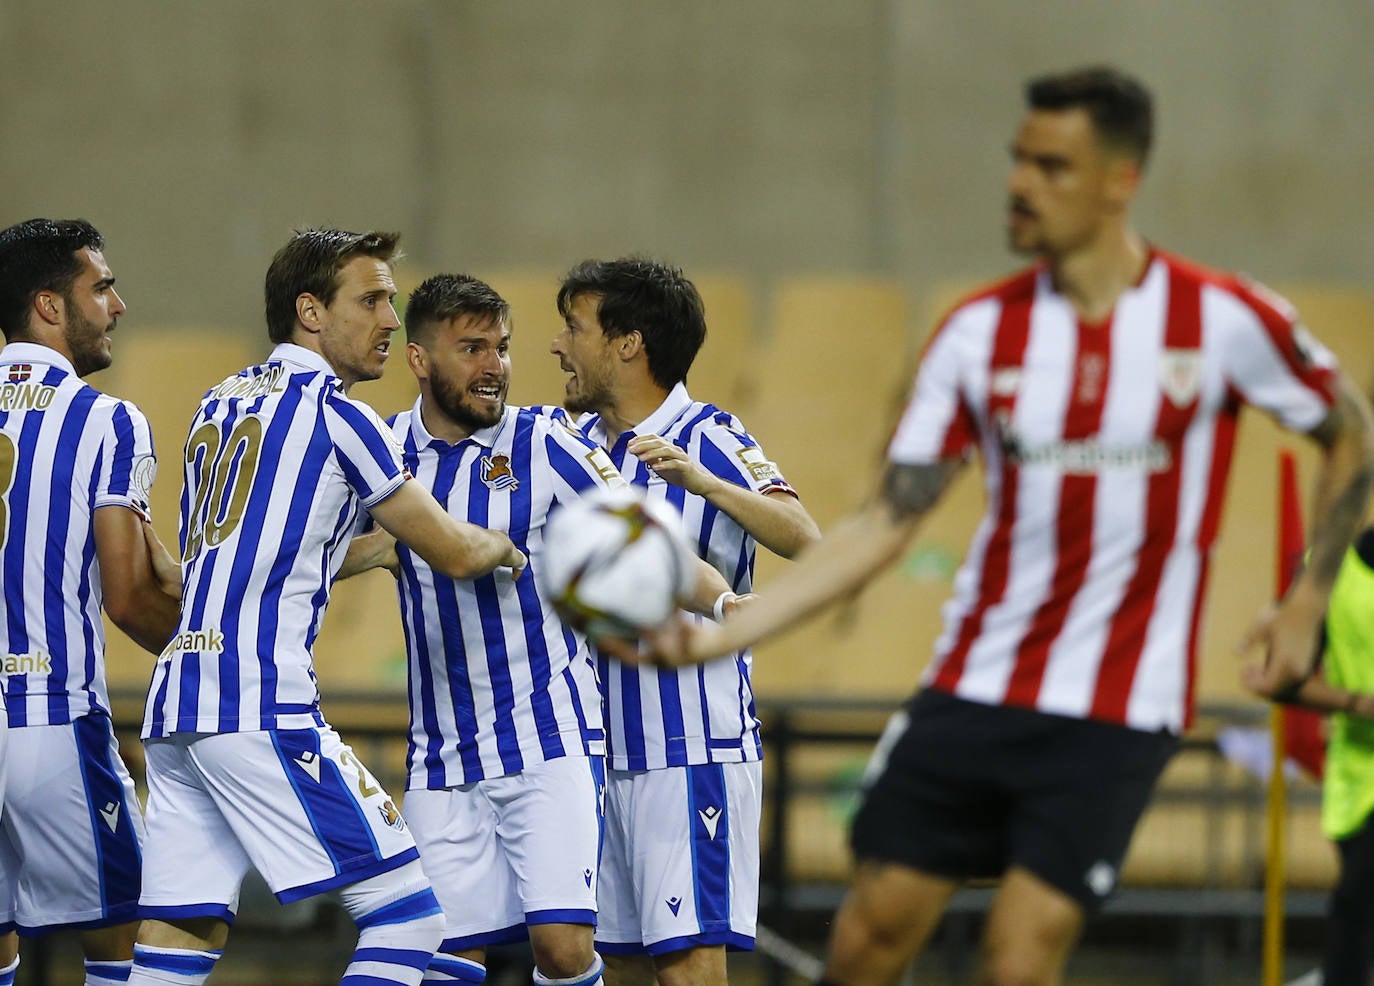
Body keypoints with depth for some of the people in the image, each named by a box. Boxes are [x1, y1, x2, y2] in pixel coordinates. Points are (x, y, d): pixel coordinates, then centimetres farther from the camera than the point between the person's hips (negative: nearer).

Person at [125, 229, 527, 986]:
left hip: (172, 701, 8)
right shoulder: (332, 411, -3)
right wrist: (503, 550, 23)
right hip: (259, 707, -8)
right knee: (407, 914, -5)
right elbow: (453, 554, 2)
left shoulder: (218, 405, 20)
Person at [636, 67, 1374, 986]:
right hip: (973, 692, 4)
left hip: (1115, 715, -3)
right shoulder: (980, 332, 1)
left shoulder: (1224, 318, -6)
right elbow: (889, 521, 2)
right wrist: (720, 634, -7)